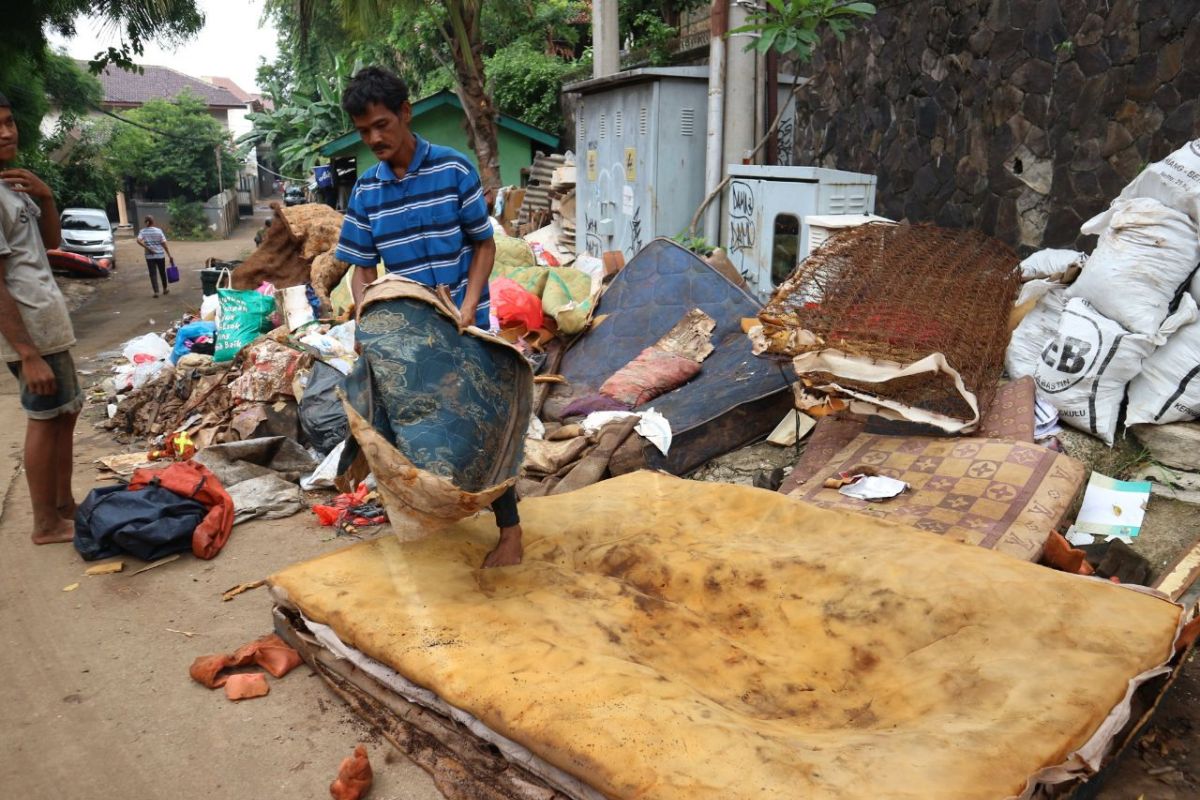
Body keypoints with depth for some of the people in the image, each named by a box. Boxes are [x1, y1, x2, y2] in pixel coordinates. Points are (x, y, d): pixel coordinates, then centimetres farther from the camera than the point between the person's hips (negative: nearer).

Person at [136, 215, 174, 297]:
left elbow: (139, 241, -18)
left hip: (149, 256, 0)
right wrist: (169, 255, -2)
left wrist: (148, 248, -12)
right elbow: (164, 244, -5)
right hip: (160, 255, 0)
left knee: (153, 273, 3)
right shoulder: (158, 231, -3)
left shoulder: (142, 231, 0)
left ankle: (156, 292, -4)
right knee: (162, 272, 15)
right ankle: (165, 289, 28)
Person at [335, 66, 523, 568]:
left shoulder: (453, 169, -9)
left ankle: (510, 531, 7)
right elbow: (362, 267, 4)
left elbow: (483, 244, -5)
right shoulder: (366, 190, 1)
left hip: (462, 324, -4)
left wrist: (469, 305, -18)